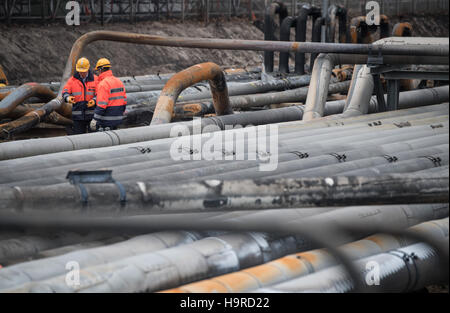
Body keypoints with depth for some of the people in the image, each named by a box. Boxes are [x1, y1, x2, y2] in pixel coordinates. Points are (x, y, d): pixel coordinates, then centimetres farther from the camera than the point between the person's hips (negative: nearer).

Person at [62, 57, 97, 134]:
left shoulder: (95, 79, 4)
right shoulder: (73, 80, 7)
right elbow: (65, 91, 4)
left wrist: (94, 100, -19)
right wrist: (68, 98, -19)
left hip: (91, 113, 0)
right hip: (77, 114, 1)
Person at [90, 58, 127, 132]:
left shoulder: (103, 84, -15)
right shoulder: (119, 82, 12)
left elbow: (101, 105, -20)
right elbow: (124, 100, 15)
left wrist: (95, 120, -17)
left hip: (107, 121, -8)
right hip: (118, 119, 8)